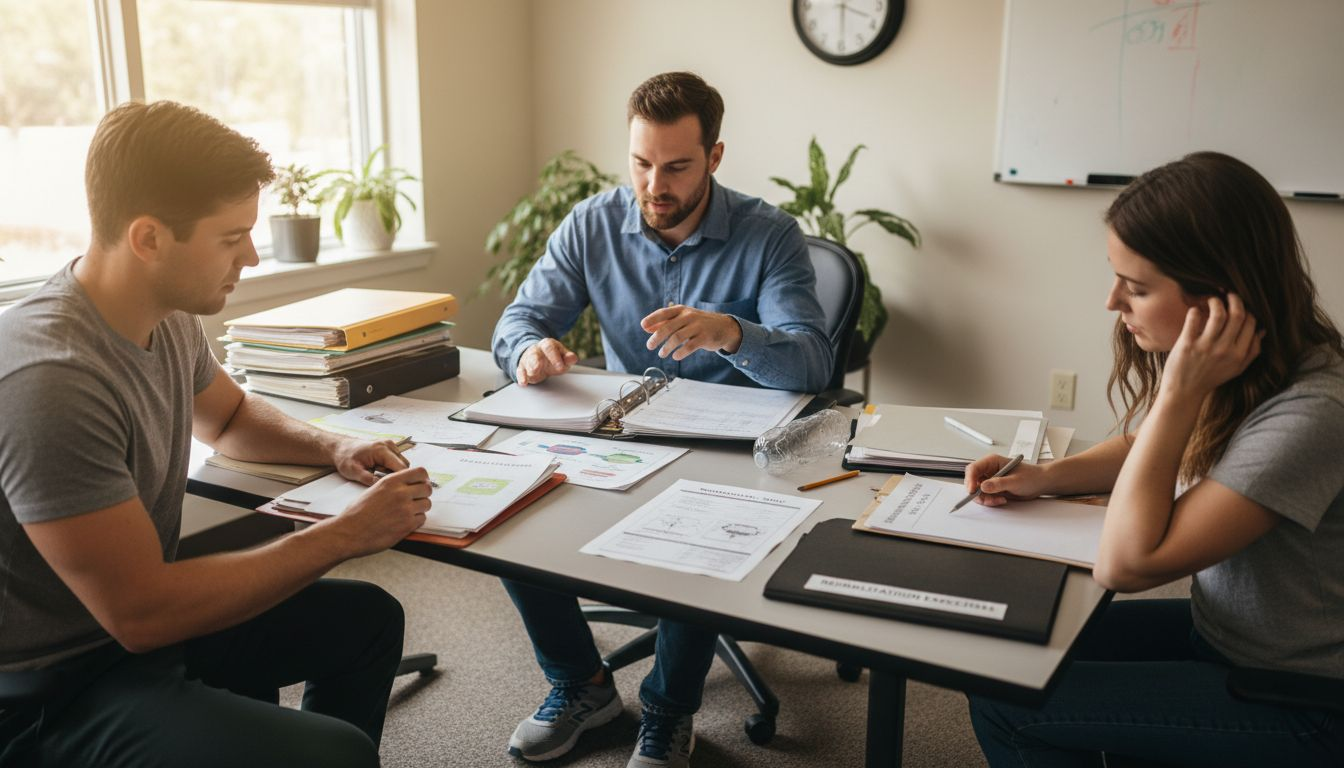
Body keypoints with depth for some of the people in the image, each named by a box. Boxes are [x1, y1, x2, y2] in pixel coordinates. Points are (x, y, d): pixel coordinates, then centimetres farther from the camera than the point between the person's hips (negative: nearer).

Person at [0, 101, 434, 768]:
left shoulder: (169, 320, -2)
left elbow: (230, 417, 20)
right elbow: (139, 613, -27)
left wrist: (333, 448, 0)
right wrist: (345, 535, -22)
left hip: (142, 622, 9)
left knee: (368, 616, 16)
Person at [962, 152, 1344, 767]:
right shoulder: (1234, 373, -6)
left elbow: (1126, 563, -29)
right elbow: (1149, 447, 15)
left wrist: (1180, 392, -31)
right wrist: (1044, 477, -2)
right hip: (1216, 629, 8)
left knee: (1005, 704, -13)